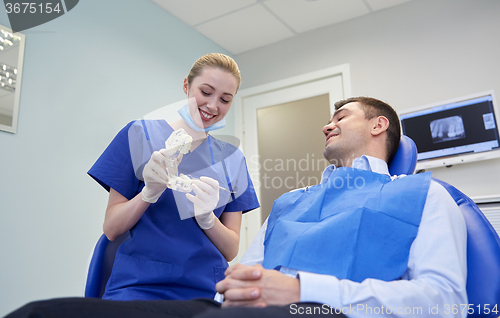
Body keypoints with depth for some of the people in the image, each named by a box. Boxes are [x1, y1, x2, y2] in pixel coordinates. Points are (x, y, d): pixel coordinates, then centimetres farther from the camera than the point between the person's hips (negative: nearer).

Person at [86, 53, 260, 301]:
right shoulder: (141, 134, 1)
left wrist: (206, 217, -14)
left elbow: (231, 250, 5)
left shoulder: (232, 159, 8)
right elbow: (111, 229, 0)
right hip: (137, 286, -2)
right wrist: (150, 192, -17)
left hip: (205, 291, 3)